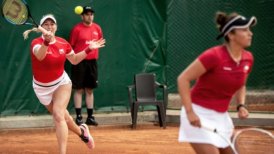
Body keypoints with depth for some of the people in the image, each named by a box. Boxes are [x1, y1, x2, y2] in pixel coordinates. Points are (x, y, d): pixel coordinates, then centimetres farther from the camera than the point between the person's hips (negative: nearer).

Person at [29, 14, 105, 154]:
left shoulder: (63, 43, -7)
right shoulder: (36, 42, -21)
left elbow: (74, 60, 11)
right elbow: (40, 56, -46)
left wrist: (89, 49, 0)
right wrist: (46, 41, -65)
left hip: (61, 83, 0)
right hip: (42, 87, 0)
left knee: (58, 115, -20)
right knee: (61, 116, 13)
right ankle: (81, 131, 42)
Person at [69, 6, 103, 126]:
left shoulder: (97, 28, 6)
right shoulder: (77, 29, -8)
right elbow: (71, 46, -5)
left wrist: (94, 49, 9)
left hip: (92, 62, 5)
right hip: (79, 62, -5)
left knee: (90, 90, 9)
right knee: (79, 89, -2)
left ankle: (90, 117, 14)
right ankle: (78, 116, 1)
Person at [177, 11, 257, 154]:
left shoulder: (248, 58, -1)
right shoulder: (214, 56, -22)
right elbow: (183, 79, -18)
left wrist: (241, 105, 0)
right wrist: (190, 112, -24)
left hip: (221, 117, 8)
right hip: (199, 116, -8)